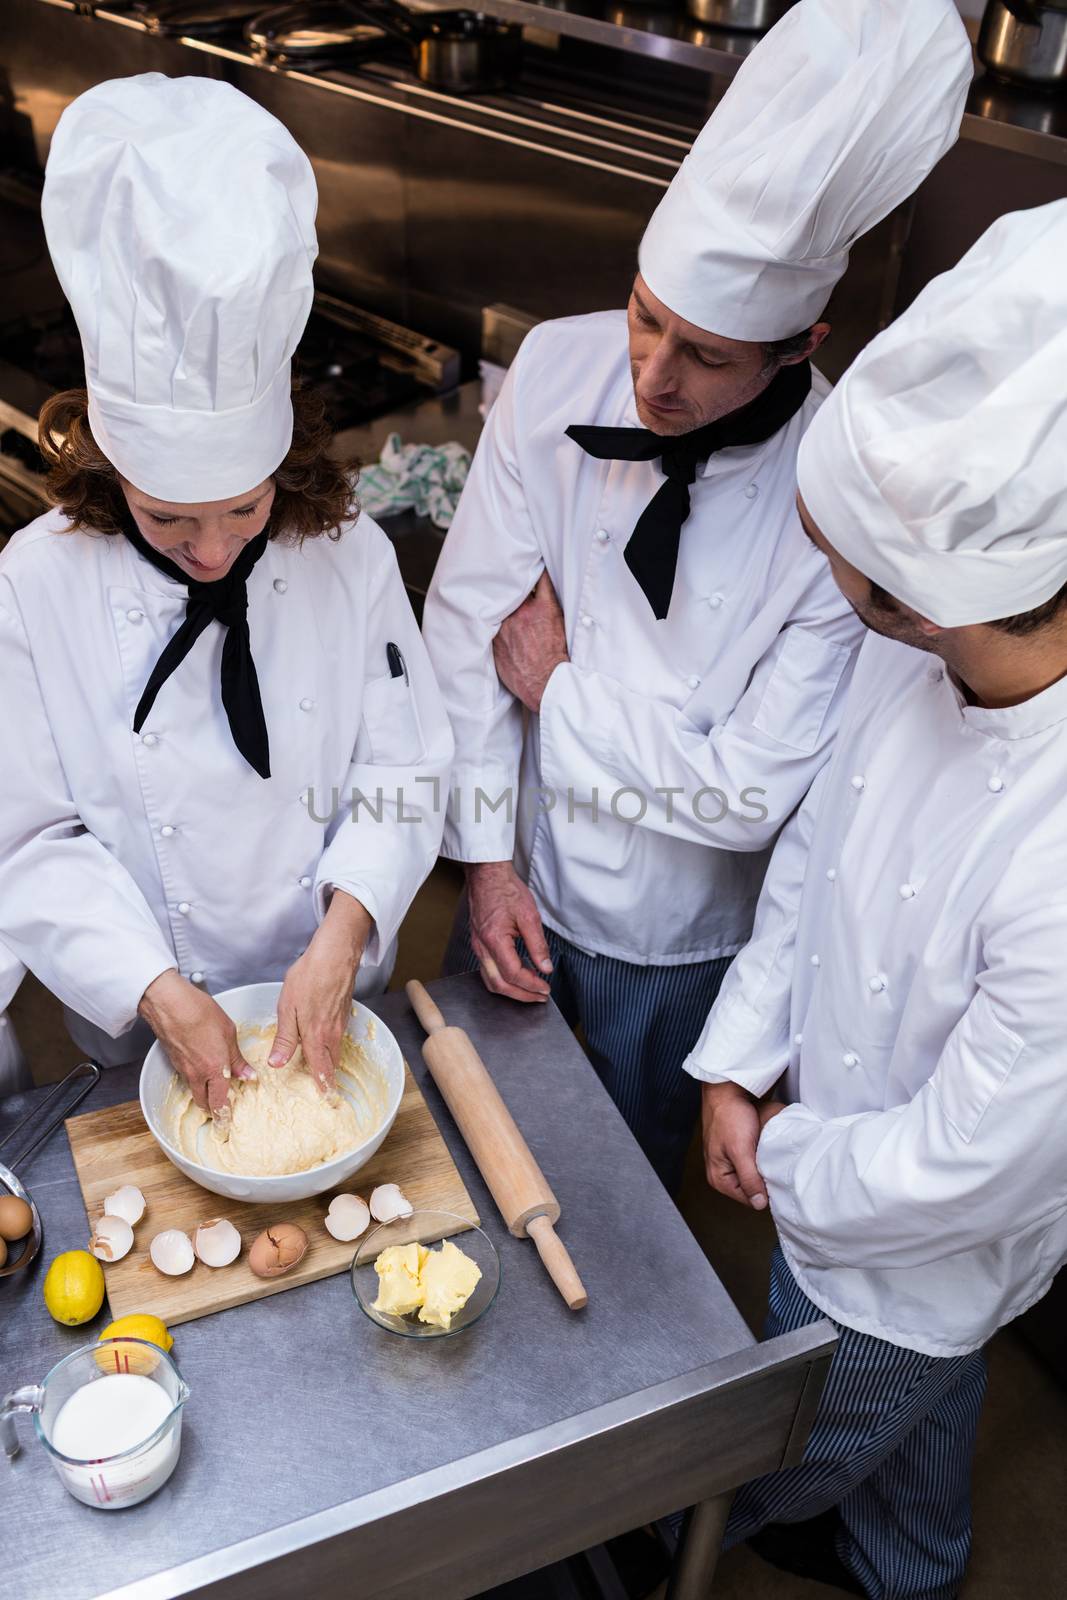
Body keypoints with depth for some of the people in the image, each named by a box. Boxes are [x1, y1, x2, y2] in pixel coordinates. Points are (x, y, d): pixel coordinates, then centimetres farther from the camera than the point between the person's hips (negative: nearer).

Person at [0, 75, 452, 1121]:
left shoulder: (350, 556, -17)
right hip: (143, 1024, 0)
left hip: (334, 992, 1)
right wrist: (155, 990, -25)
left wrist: (341, 937, -25)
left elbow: (400, 772, -11)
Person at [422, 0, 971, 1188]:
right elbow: (467, 622, -12)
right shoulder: (558, 369, -18)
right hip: (524, 879, 3)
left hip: (680, 942, -3)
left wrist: (559, 690, -19)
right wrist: (485, 860, -12)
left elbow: (750, 791, -24)